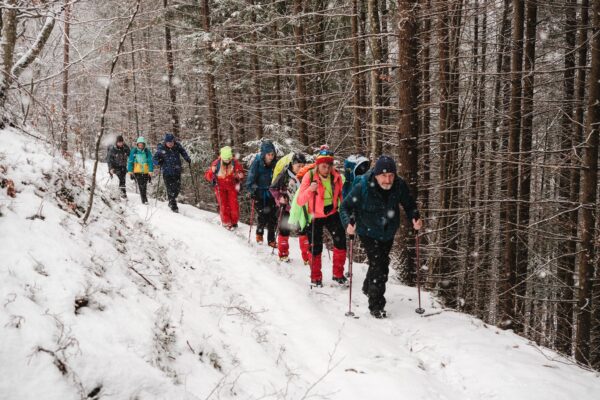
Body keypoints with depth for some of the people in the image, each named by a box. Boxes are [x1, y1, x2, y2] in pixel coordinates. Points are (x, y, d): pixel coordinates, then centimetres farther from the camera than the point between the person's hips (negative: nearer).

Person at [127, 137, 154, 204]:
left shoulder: (147, 152, 2)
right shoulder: (134, 151, 3)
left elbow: (150, 162, 2)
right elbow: (130, 162, 6)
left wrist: (150, 172, -6)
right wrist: (130, 172, 2)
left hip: (145, 172, 1)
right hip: (137, 172, -1)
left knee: (144, 186, 6)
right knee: (141, 185, -14)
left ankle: (144, 198, 25)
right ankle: (144, 199, -11)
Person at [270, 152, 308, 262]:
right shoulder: (284, 175, -12)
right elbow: (273, 188, -2)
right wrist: (279, 198, -14)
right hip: (286, 207, -2)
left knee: (304, 230, 0)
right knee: (284, 230, 9)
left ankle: (307, 256, 7)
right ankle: (283, 254, 25)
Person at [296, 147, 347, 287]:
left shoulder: (336, 176, -9)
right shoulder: (309, 176, -18)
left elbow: (342, 195, 5)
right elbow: (300, 201, -21)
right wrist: (310, 190, -38)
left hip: (332, 213, 2)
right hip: (315, 217, -2)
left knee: (340, 241, -8)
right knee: (316, 248, 4)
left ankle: (338, 274, 10)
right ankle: (316, 278, 23)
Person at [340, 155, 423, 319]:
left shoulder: (399, 186, -18)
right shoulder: (362, 188, -28)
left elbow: (409, 204, -3)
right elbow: (345, 207, -19)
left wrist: (415, 218, -21)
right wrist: (348, 223, -36)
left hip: (388, 233, 5)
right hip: (368, 233, -5)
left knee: (382, 264, 22)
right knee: (378, 266, -14)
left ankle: (368, 287, 51)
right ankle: (376, 305, 2)